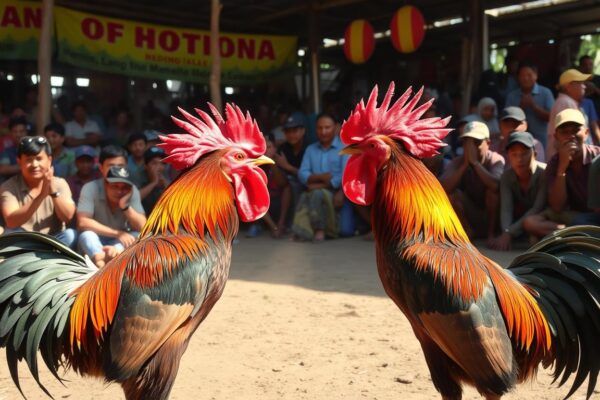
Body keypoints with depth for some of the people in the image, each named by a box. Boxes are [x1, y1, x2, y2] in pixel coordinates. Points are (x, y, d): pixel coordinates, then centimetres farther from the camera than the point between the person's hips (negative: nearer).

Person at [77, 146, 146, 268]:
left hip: (121, 241, 2)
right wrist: (117, 233, -27)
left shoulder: (132, 190, -7)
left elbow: (142, 227, -13)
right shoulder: (90, 188, -13)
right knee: (87, 235, -32)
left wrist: (125, 206, -29)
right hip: (95, 243, -2)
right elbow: (83, 222, -22)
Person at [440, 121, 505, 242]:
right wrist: (465, 164, -29)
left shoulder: (496, 160, -17)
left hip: (492, 214, -2)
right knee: (451, 193, -23)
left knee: (493, 189, -30)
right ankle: (469, 232, -6)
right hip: (469, 215, 2)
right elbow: (443, 188, -27)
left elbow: (497, 185, -39)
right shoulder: (458, 162, -10)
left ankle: (491, 232, -13)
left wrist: (475, 162, -33)